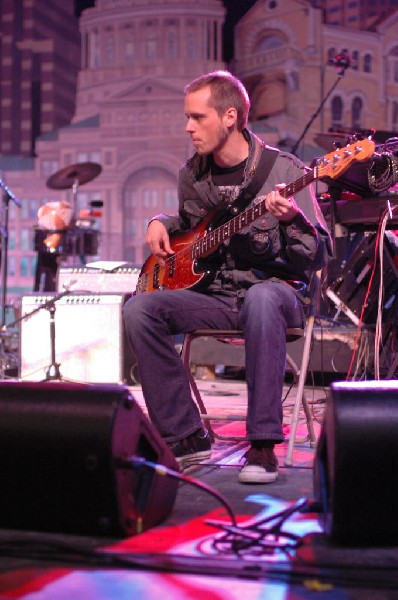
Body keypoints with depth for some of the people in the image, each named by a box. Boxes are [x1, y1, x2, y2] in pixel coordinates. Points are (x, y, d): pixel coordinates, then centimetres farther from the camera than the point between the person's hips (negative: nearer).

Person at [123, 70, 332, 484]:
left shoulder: (284, 171, -7)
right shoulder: (192, 175, 9)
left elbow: (317, 259, -10)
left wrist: (292, 219, -29)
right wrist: (161, 223, 9)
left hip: (275, 291, -4)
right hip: (214, 294, 5)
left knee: (261, 297, -41)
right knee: (139, 308, -21)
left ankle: (263, 446, -34)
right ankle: (185, 436, -12)